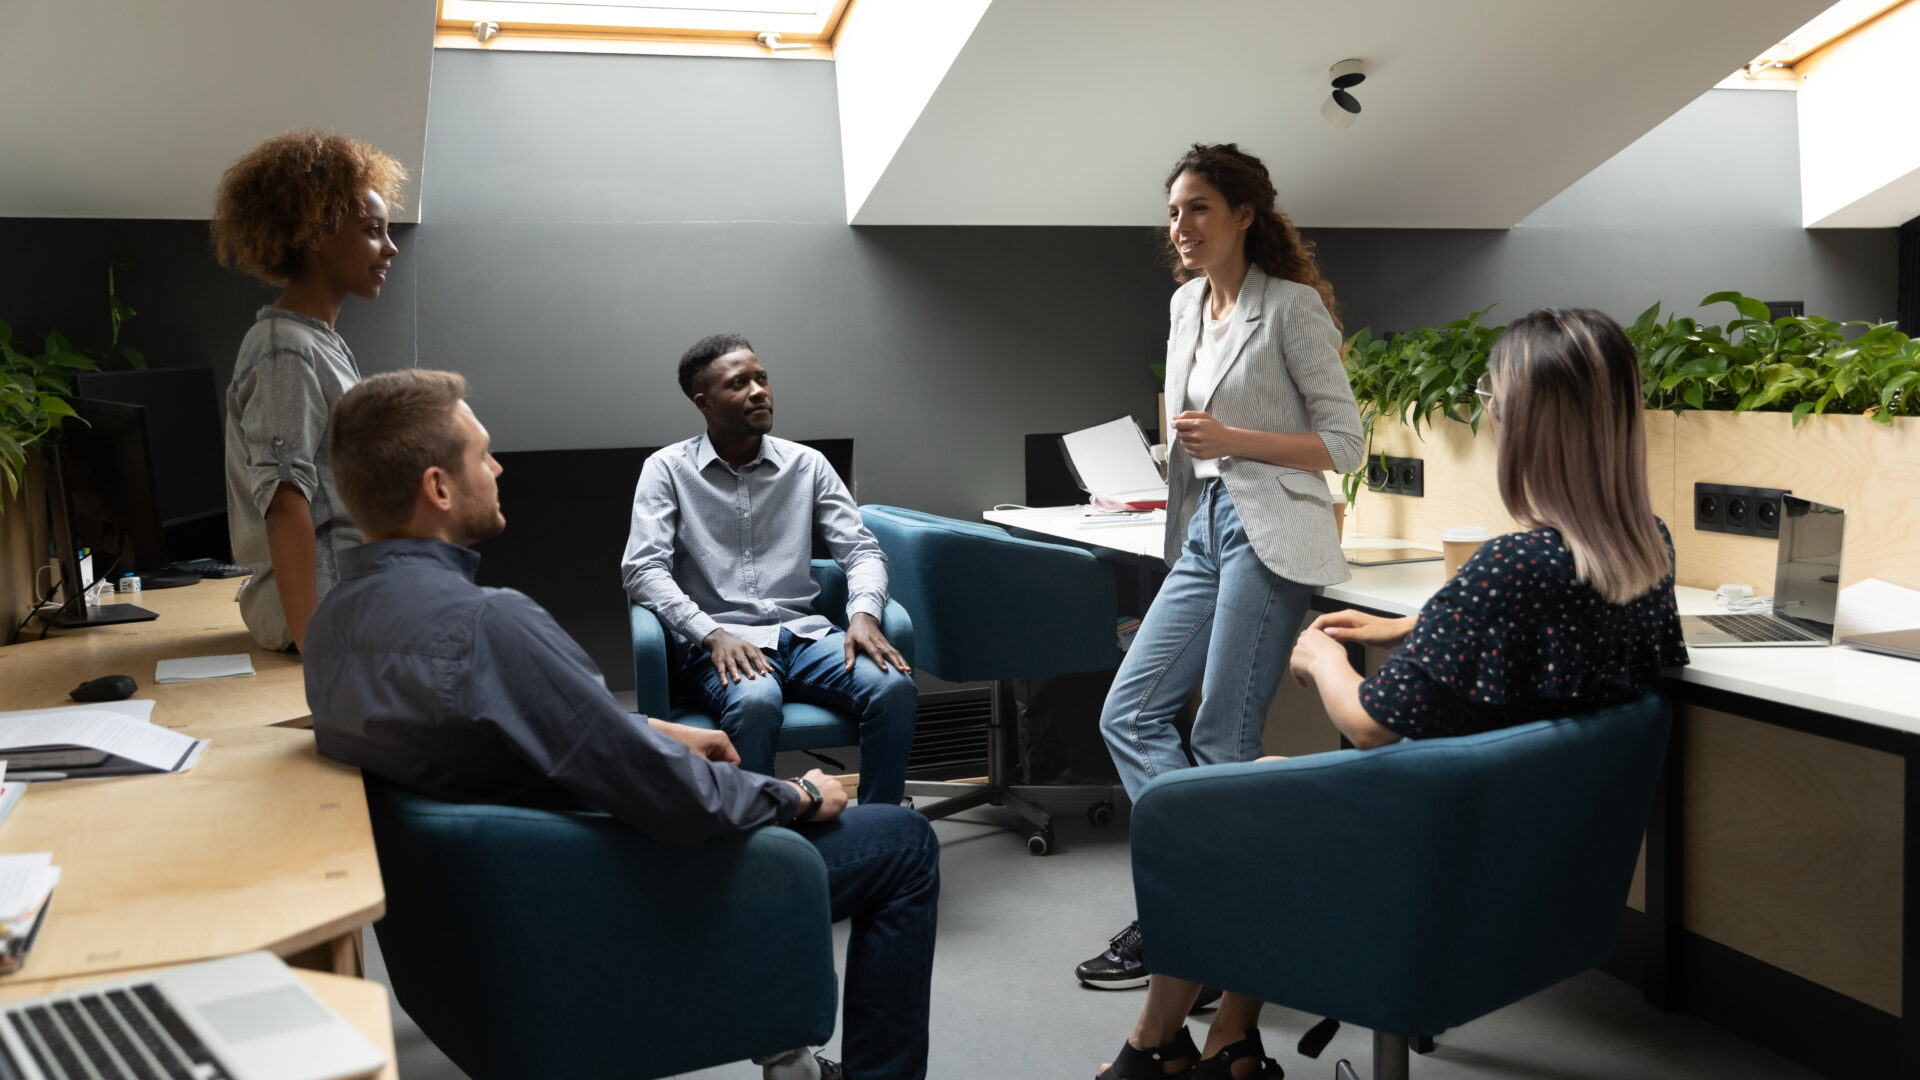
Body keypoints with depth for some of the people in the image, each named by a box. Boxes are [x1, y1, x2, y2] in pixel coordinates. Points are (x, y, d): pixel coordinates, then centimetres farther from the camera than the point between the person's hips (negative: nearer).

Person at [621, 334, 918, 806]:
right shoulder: (668, 469, 5)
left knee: (895, 688, -26)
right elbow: (642, 569, -5)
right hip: (720, 641, -3)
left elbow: (861, 550, 9)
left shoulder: (807, 464, 13)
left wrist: (864, 614, -14)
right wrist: (713, 634, -20)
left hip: (803, 632, 3)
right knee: (755, 702, -38)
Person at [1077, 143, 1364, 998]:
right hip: (1203, 532, 8)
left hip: (1267, 533, -8)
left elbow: (1344, 444, -7)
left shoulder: (1291, 307, -6)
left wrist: (1230, 439, -15)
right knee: (1130, 714, 3)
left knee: (1222, 742, -3)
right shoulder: (1185, 304, 15)